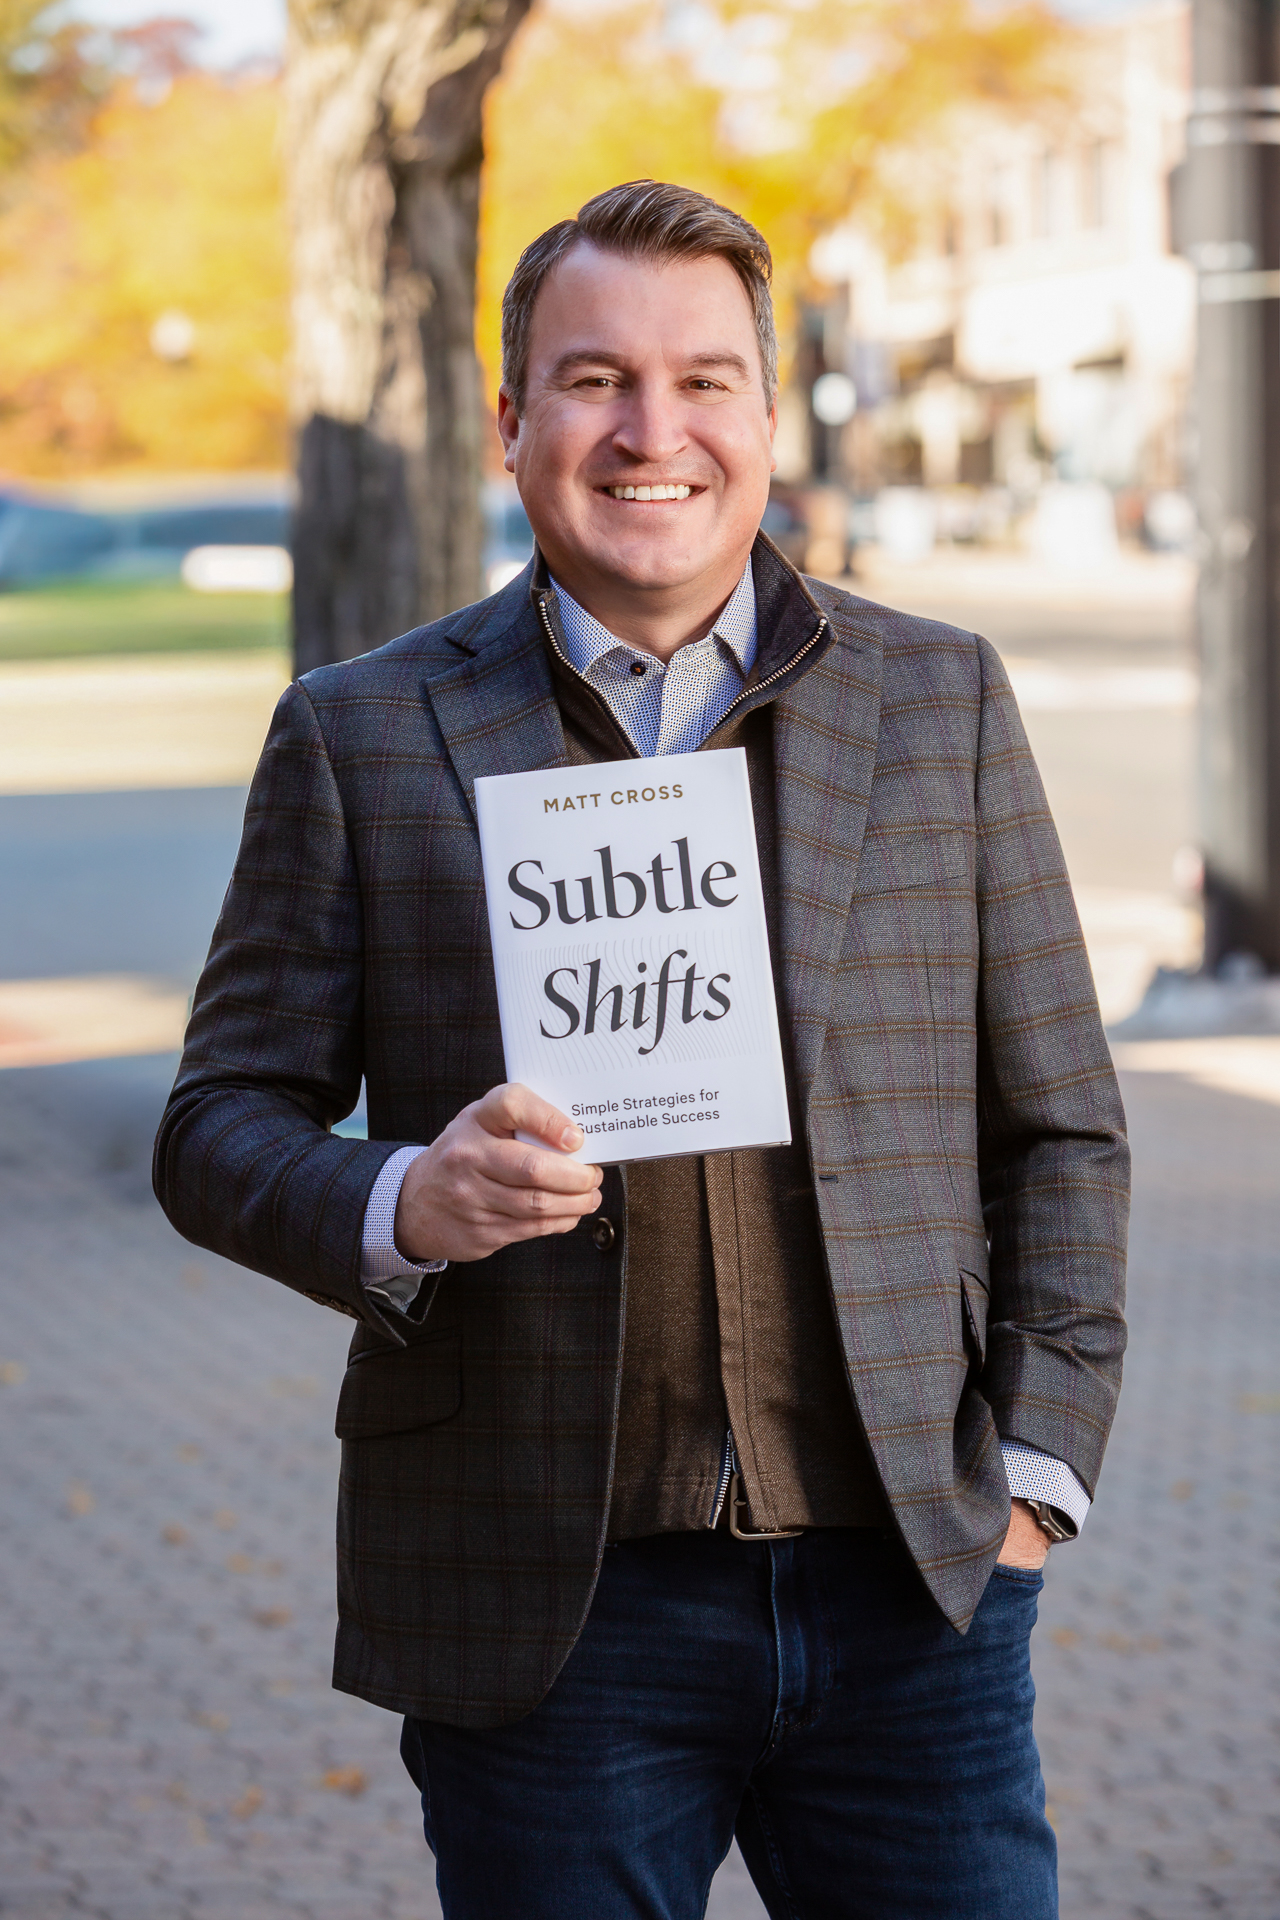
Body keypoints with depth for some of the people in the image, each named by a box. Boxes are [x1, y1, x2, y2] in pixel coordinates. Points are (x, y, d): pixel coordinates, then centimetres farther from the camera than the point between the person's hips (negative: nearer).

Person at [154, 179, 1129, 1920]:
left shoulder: (941, 702, 9)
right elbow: (223, 1127, 5)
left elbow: (1060, 1132, 12)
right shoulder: (365, 737, 5)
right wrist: (402, 1207, -16)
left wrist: (1030, 1473, 2)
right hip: (548, 1620, -1)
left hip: (910, 1593, 1)